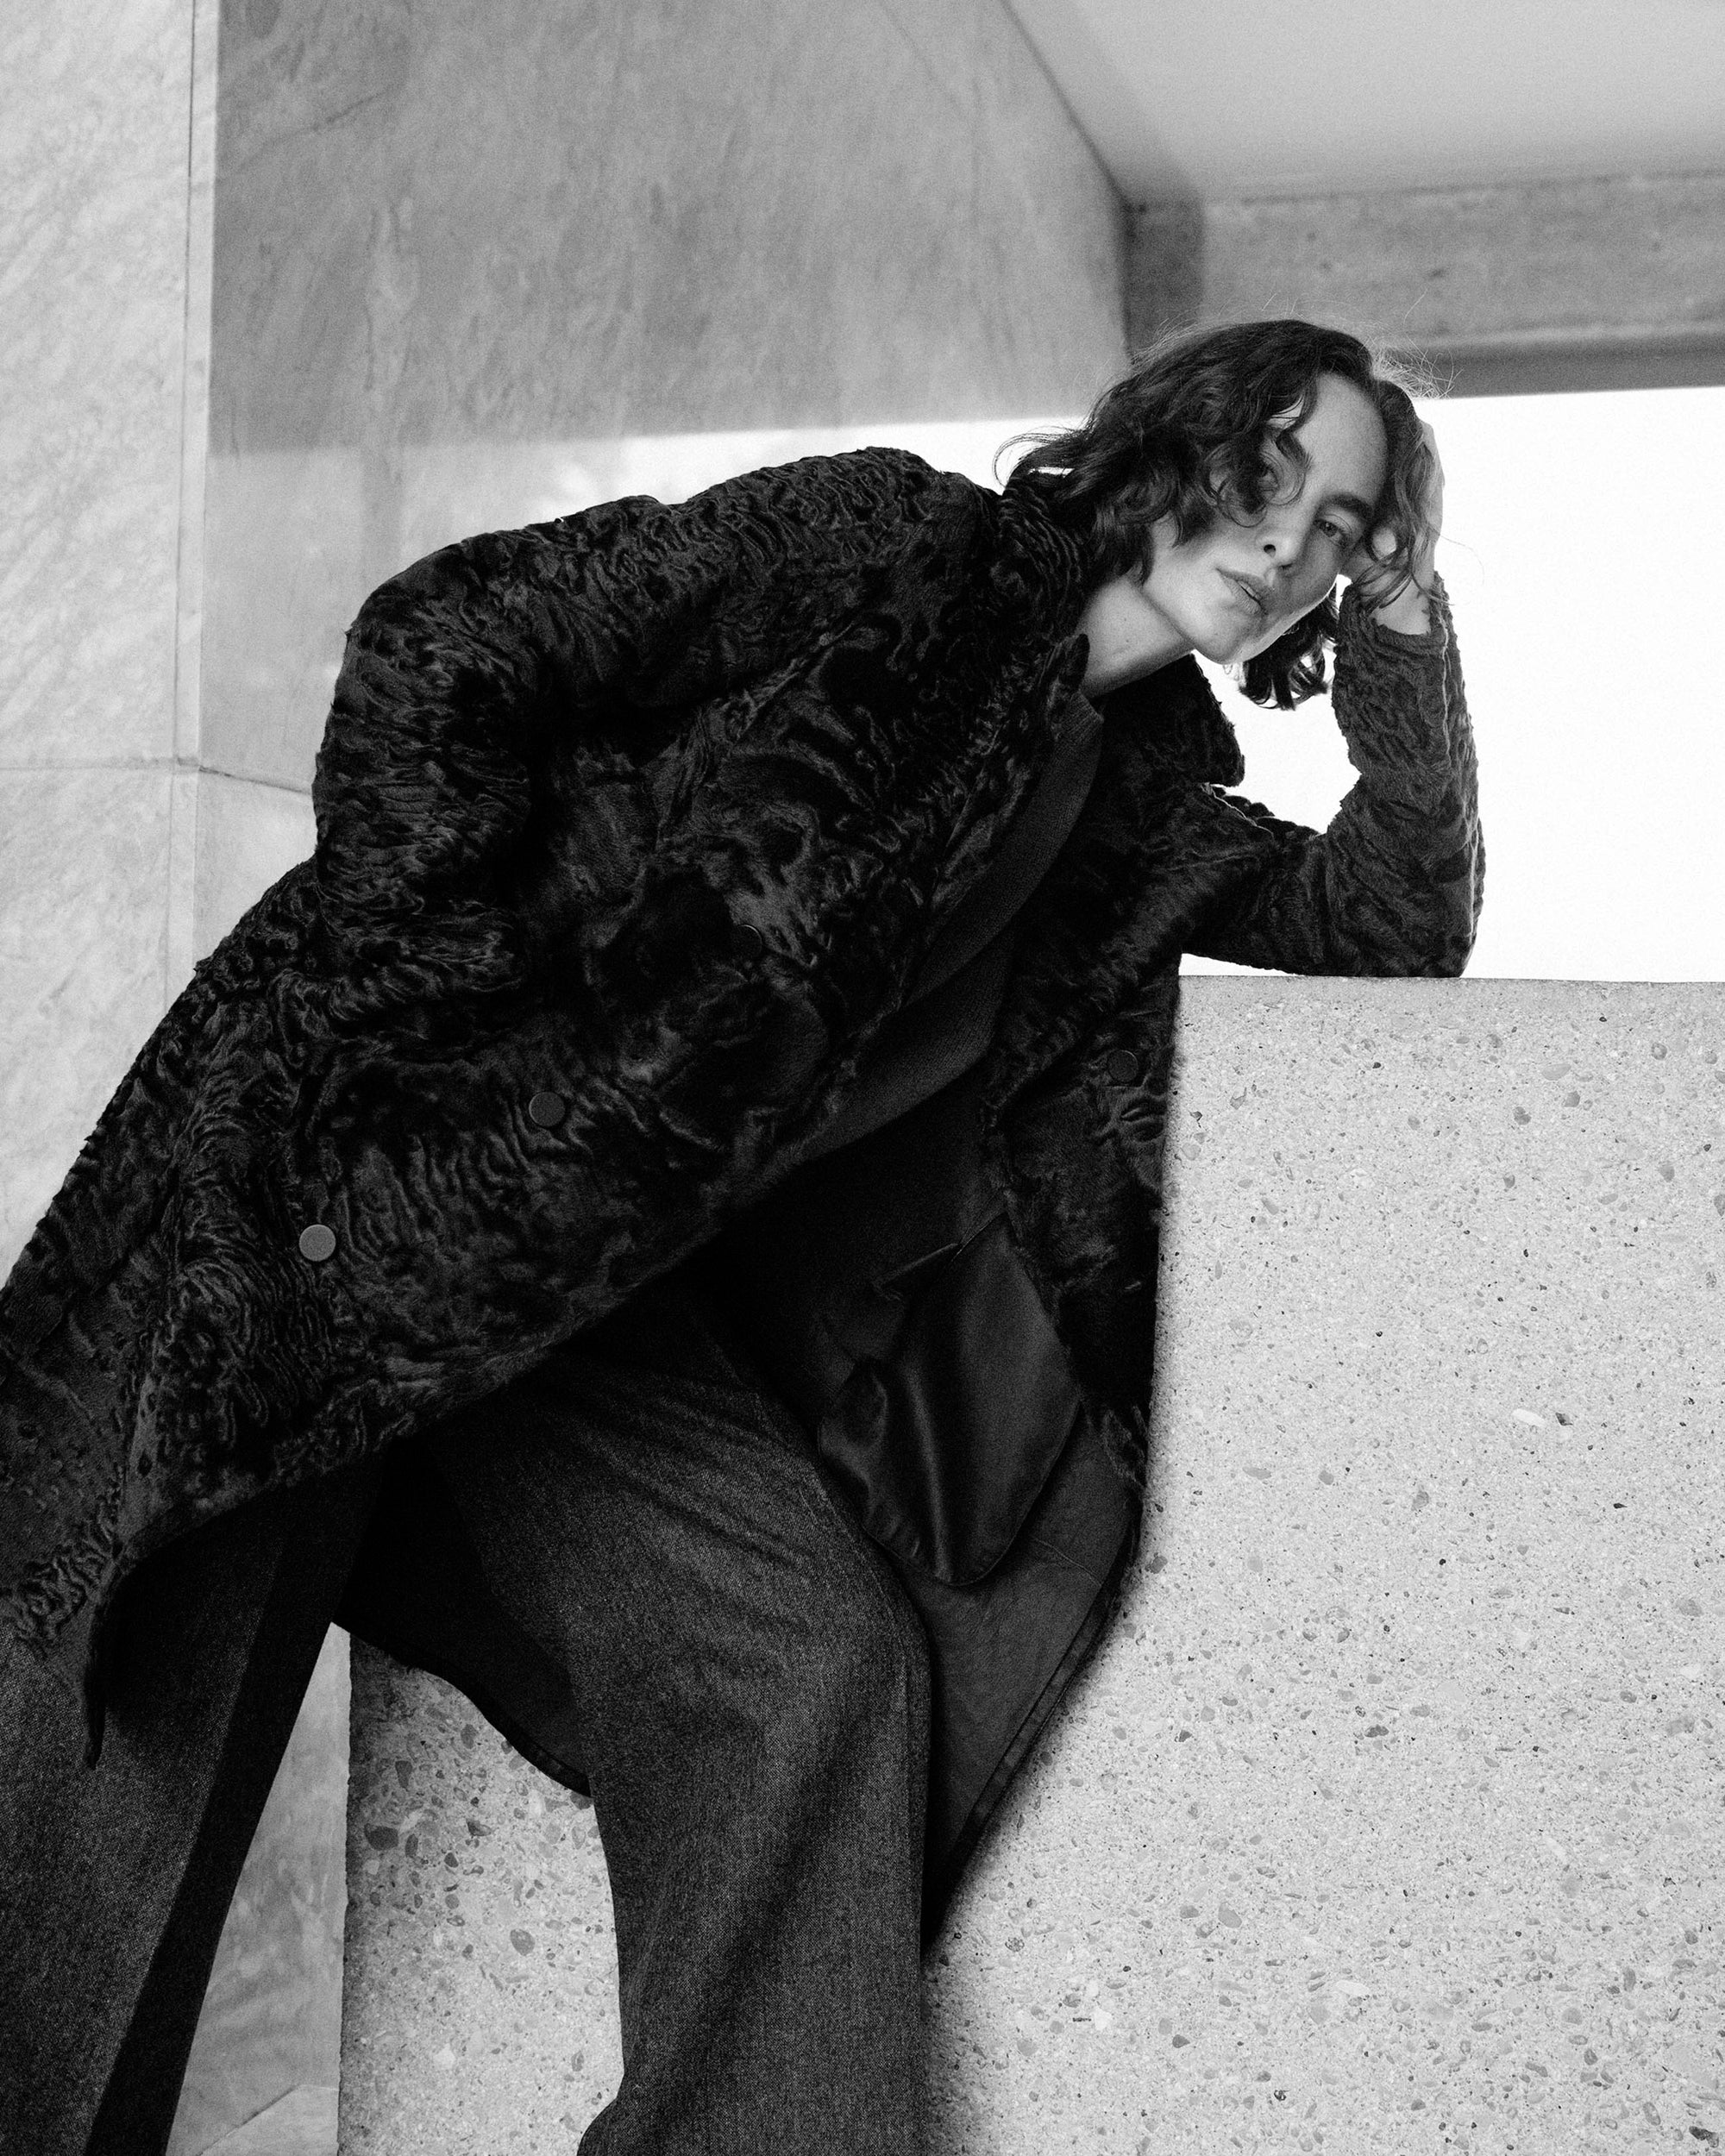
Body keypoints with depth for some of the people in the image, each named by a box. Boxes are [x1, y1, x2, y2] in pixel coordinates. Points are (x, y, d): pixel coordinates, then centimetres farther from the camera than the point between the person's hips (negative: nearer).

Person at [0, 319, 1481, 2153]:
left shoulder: (1145, 787, 17)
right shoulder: (892, 543, -4)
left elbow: (1404, 924, 12)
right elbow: (439, 643, -8)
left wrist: (1403, 620, 8)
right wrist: (455, 992, -13)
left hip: (680, 1299, 6)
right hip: (441, 1204, -5)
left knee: (821, 1668, -13)